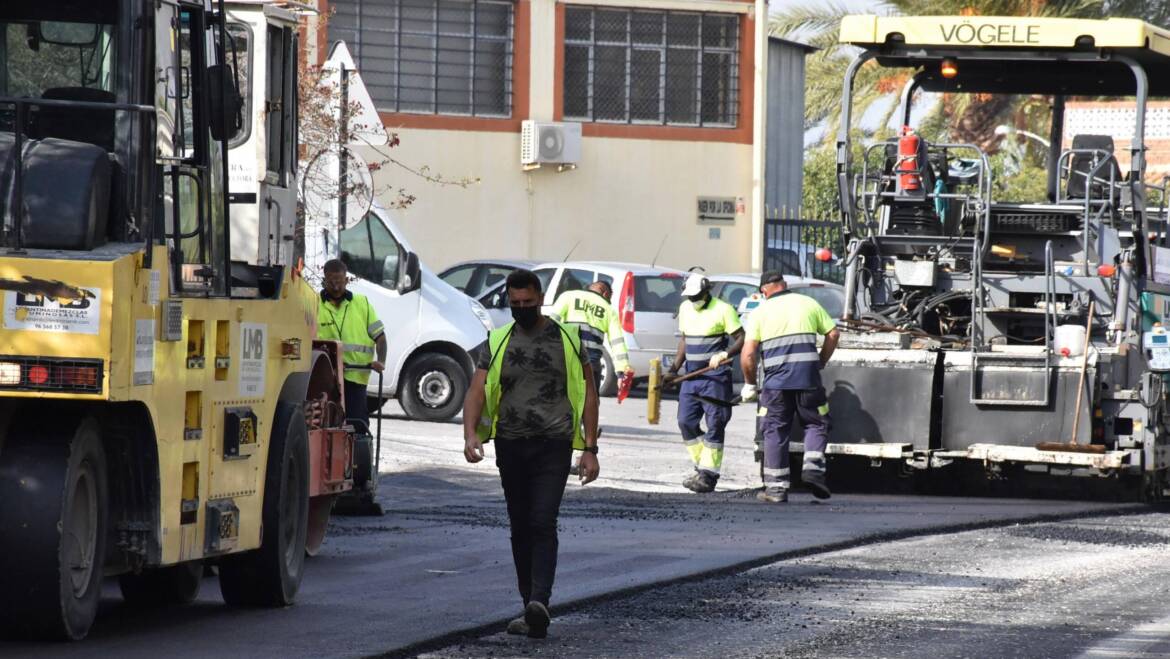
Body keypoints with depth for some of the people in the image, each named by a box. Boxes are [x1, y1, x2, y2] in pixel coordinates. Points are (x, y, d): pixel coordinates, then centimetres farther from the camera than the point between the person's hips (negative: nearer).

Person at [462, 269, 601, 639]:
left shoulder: (567, 339, 4)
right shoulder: (497, 343, 9)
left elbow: (588, 395, 6)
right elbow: (477, 392, 0)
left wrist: (590, 449, -1)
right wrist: (470, 435, -18)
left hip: (553, 445, -4)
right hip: (510, 445, 4)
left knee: (543, 523, -17)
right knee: (520, 528, 9)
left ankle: (540, 603, -30)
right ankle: (530, 609, 17)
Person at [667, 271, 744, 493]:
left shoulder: (723, 310, -8)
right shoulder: (685, 309, 14)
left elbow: (741, 339, -9)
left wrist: (725, 355, -25)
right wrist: (674, 368, 15)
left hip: (715, 375, -7)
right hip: (692, 375, 7)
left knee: (714, 425, -8)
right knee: (686, 421, 2)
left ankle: (708, 474, -8)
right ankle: (702, 466, 13)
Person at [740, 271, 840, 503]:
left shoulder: (759, 312, 7)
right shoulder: (808, 303, 12)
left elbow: (748, 355, -1)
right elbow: (833, 333, 13)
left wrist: (749, 384, 11)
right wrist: (821, 362, 23)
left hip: (775, 379, -1)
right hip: (808, 376, 1)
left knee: (775, 431, 7)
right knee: (816, 423, 15)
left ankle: (776, 487, 5)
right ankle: (813, 466, -8)